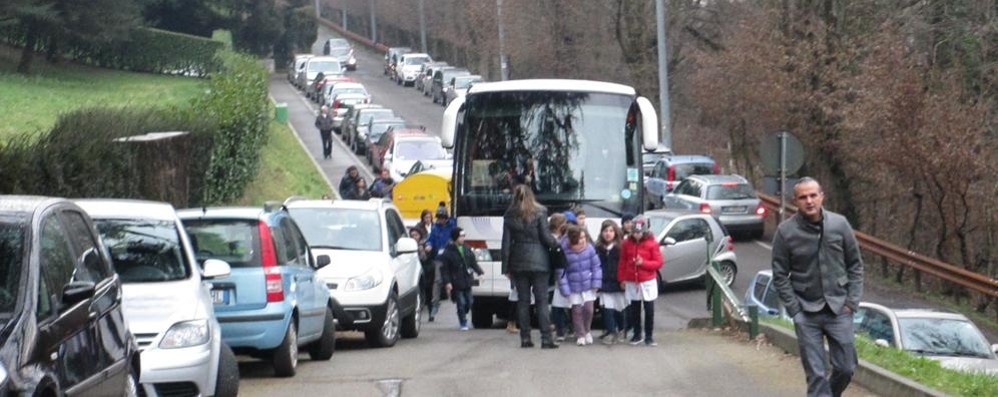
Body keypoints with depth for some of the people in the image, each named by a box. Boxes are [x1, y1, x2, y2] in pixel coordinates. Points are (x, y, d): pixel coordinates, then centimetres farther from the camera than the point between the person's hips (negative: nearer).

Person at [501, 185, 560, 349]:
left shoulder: (510, 216, 4)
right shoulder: (540, 212, -3)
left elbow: (506, 242, 4)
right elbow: (545, 237, -7)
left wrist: (506, 267, 7)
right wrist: (556, 243, 14)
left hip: (518, 262, 2)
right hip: (539, 262, -2)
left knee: (523, 301, 7)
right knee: (542, 300, -2)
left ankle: (525, 338, 5)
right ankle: (546, 339, -8)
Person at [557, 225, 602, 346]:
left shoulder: (589, 248, -11)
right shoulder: (564, 251, -18)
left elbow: (596, 266, -2)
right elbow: (560, 272, -12)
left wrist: (596, 283, -5)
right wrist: (565, 290, -12)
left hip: (588, 285, 1)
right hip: (573, 286, -1)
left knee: (588, 309, -1)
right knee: (577, 310, 5)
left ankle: (587, 331, 24)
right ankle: (580, 335, 19)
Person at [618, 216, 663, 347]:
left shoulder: (652, 243, -7)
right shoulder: (626, 243, 1)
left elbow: (658, 263, -6)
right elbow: (623, 262, 7)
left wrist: (643, 262, -19)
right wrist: (622, 278, 5)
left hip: (648, 282, -3)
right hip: (631, 282, 3)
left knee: (649, 310, -1)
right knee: (635, 310, 10)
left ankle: (648, 336, 6)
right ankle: (637, 335, 21)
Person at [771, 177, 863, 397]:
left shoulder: (839, 224, -2)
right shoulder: (786, 231, -6)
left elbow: (855, 264, 6)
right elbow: (780, 276, -1)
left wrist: (852, 301, -1)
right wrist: (795, 310, -7)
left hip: (838, 310, 2)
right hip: (806, 314, -2)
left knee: (846, 368, 4)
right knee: (816, 375, -3)